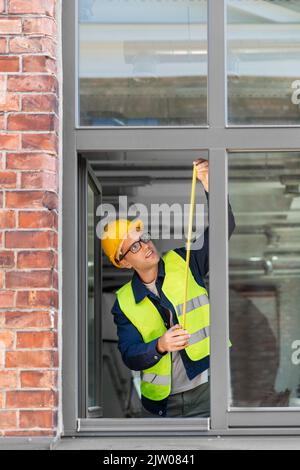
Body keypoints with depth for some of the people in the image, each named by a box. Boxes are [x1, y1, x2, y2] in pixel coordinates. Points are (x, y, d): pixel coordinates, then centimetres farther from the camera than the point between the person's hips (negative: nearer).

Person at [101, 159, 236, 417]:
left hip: (206, 392, -2)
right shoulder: (124, 303, 1)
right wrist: (160, 346, -28)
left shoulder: (184, 263, 0)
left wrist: (211, 186, -28)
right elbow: (130, 356, -7)